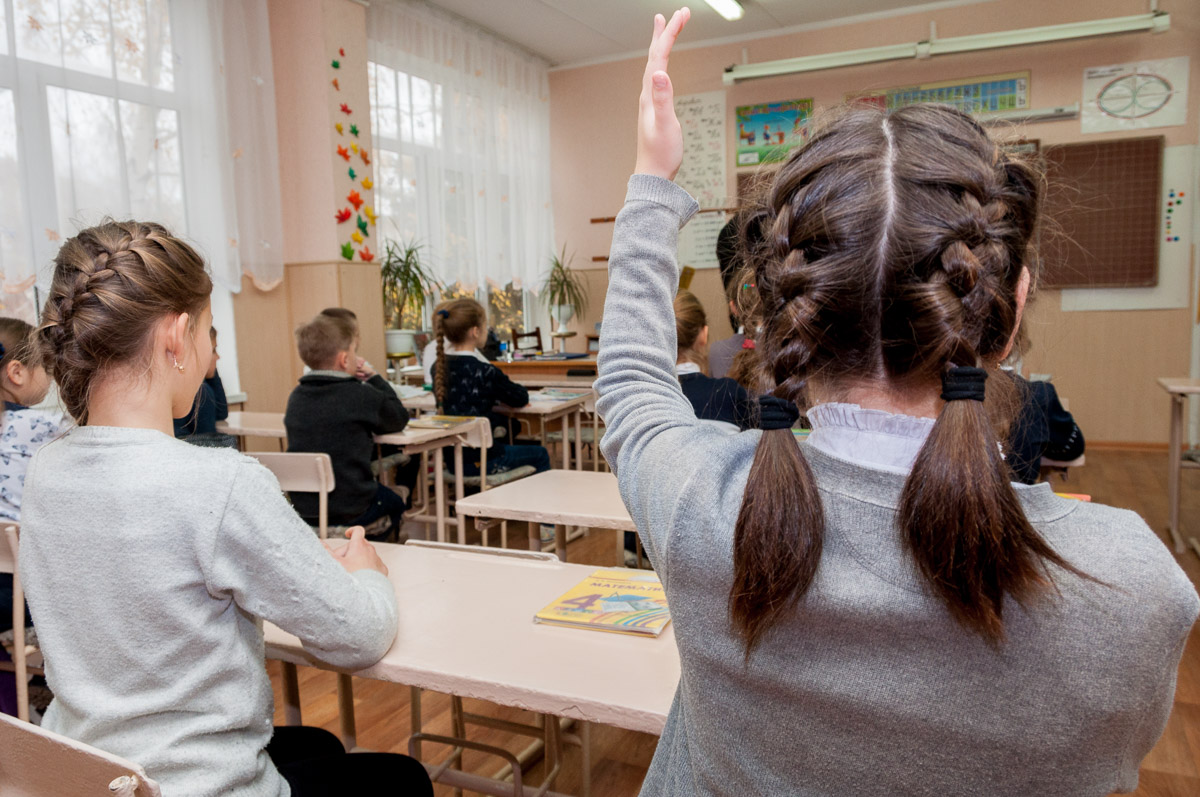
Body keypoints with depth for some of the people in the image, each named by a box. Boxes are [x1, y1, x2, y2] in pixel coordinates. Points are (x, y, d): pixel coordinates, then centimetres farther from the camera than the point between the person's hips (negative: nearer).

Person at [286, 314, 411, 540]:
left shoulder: (296, 396, 1)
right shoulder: (362, 396, -16)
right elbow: (399, 419, 1)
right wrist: (373, 378, 8)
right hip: (349, 511, -6)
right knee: (396, 500, 26)